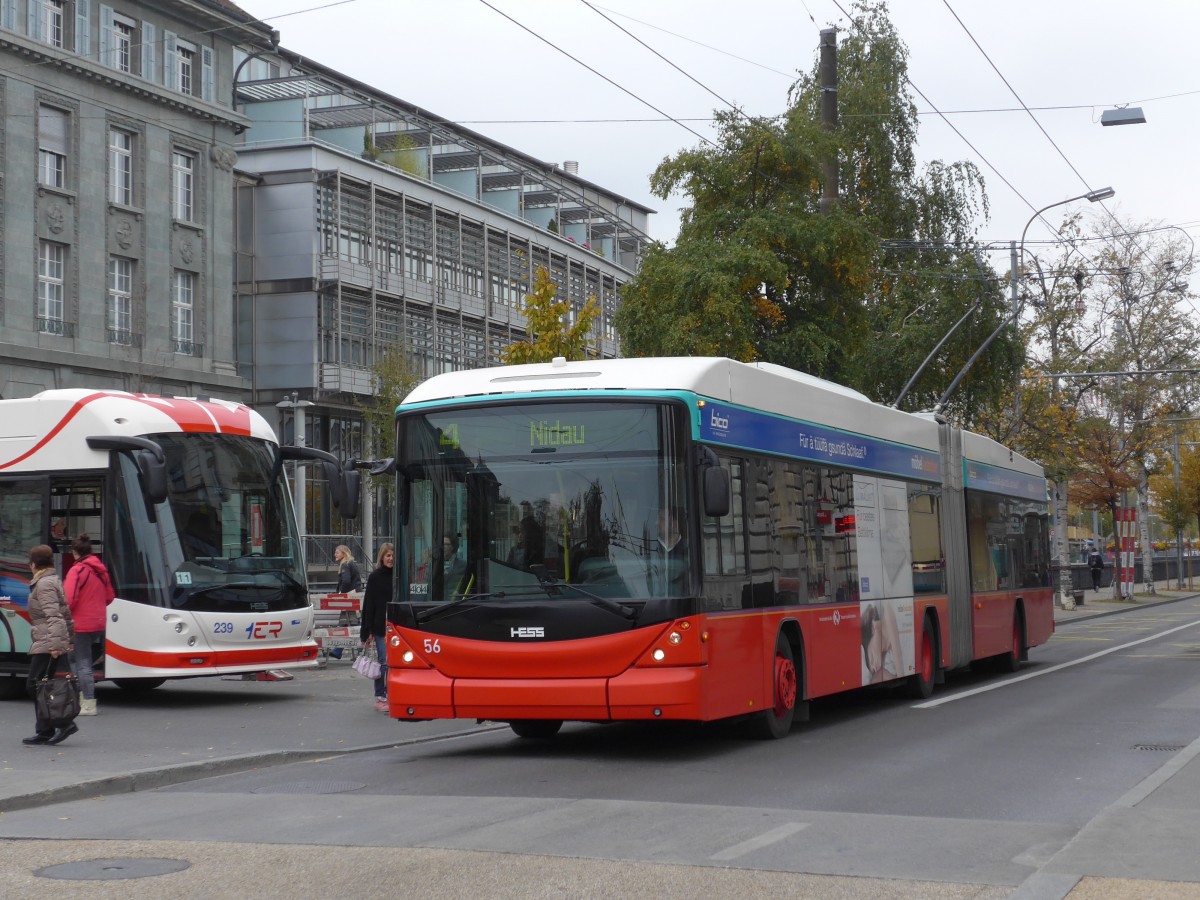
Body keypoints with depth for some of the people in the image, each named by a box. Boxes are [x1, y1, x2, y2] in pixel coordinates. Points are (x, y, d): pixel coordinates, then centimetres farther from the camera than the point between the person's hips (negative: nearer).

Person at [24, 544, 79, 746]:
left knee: (36, 685, -9)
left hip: (46, 645, -10)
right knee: (40, 687, 11)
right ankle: (44, 731, 11)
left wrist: (54, 643, -27)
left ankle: (64, 723, -13)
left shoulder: (44, 584, -11)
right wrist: (70, 640, 25)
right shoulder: (55, 581, 18)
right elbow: (66, 614, 22)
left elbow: (53, 615, -21)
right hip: (49, 644, 10)